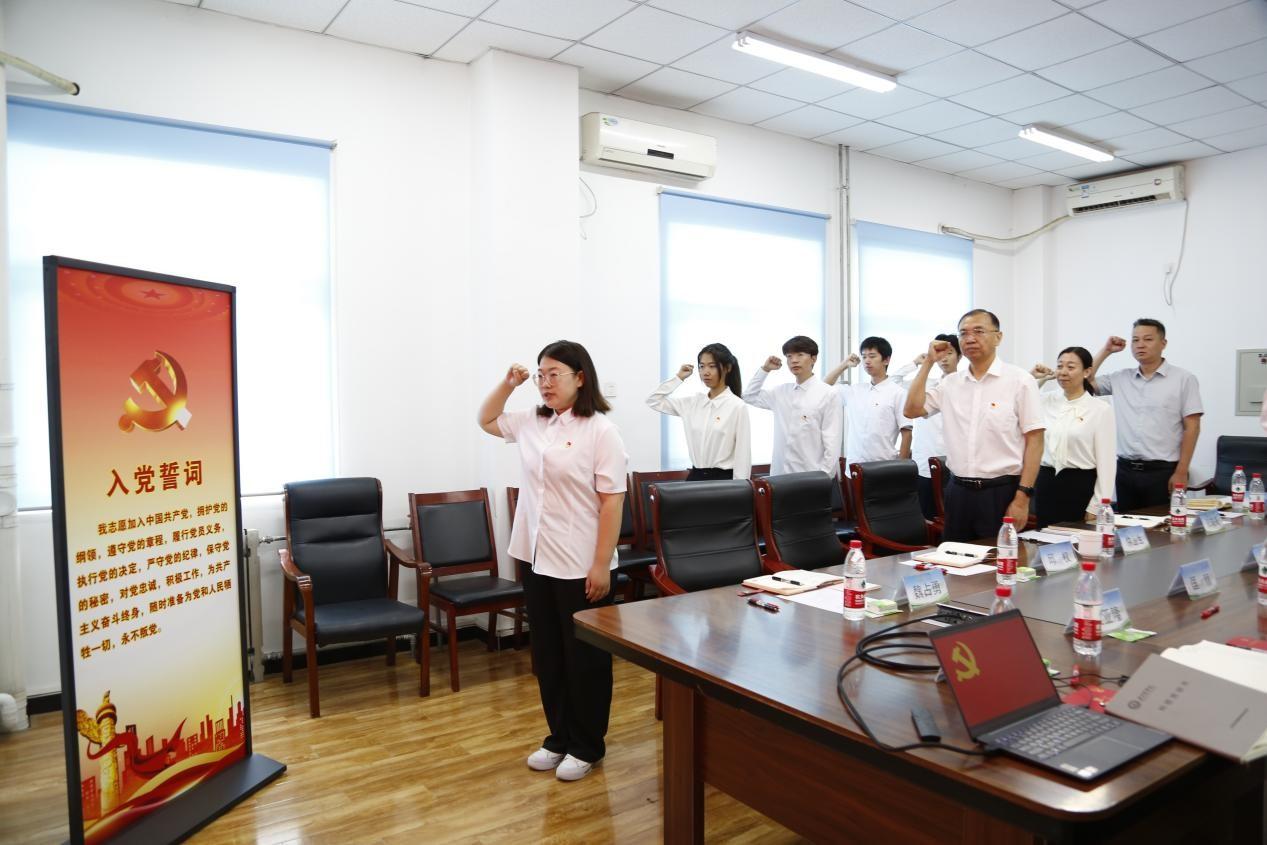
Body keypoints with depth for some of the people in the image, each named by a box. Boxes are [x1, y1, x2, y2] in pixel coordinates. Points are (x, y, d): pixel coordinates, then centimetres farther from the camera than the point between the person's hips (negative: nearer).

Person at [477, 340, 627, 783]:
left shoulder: (601, 431, -14)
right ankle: (559, 737, 32)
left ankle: (586, 746, 23)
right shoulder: (532, 421, 7)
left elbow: (611, 502, -16)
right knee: (548, 655, 17)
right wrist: (507, 385, 8)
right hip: (536, 560, 7)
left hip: (581, 567, -7)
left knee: (585, 659, 8)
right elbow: (486, 420, 25)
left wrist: (601, 566, -18)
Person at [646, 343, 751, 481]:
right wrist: (678, 378, 7)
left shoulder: (737, 407, -8)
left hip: (723, 479, -5)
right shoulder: (693, 402, 7)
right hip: (695, 477, 5)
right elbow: (653, 401, 13)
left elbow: (743, 456, -9)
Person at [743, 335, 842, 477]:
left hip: (814, 476, -5)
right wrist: (764, 369, 10)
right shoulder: (781, 392, 9)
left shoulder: (827, 395, -7)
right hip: (782, 475, 5)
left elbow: (832, 443, -9)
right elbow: (749, 396, 21)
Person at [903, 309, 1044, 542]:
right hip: (957, 491, 4)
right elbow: (912, 409, 4)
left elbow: (1034, 440, -6)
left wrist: (1022, 498, -12)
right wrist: (928, 362, 3)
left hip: (1001, 492, -4)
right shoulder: (951, 383, 9)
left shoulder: (1019, 380, -4)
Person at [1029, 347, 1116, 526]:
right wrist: (1031, 377, 1)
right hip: (1046, 483, 4)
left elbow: (1107, 461, -6)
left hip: (1081, 486, -3)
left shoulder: (1101, 409, -5)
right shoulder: (1046, 400, 5)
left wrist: (1096, 508, -10)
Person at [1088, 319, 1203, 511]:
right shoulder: (1120, 378, 9)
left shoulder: (1183, 379, -1)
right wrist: (1106, 351, 6)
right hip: (1125, 469, 3)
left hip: (1162, 471, -3)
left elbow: (1191, 427, -4)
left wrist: (1181, 472, -10)